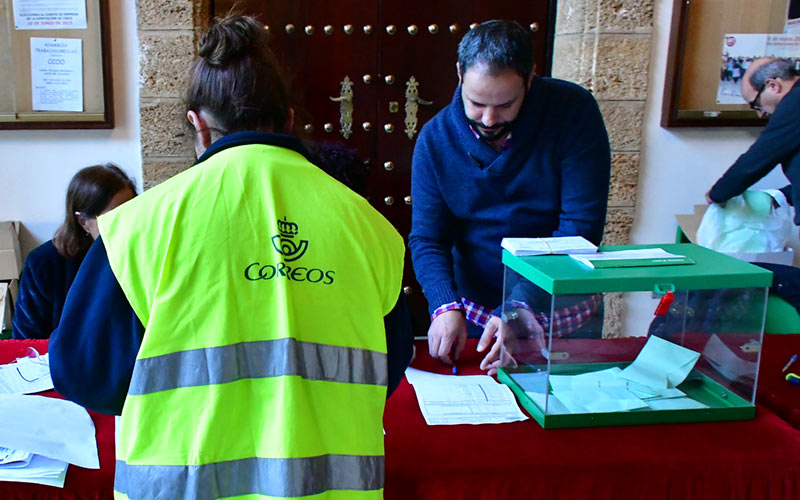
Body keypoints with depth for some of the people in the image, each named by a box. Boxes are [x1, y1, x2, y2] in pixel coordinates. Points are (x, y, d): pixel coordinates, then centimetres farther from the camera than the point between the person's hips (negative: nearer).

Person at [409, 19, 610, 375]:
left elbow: (581, 228, -18)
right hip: (470, 316, 2)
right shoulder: (436, 138, -6)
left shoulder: (573, 111, -13)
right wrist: (446, 307, -25)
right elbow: (426, 239, -6)